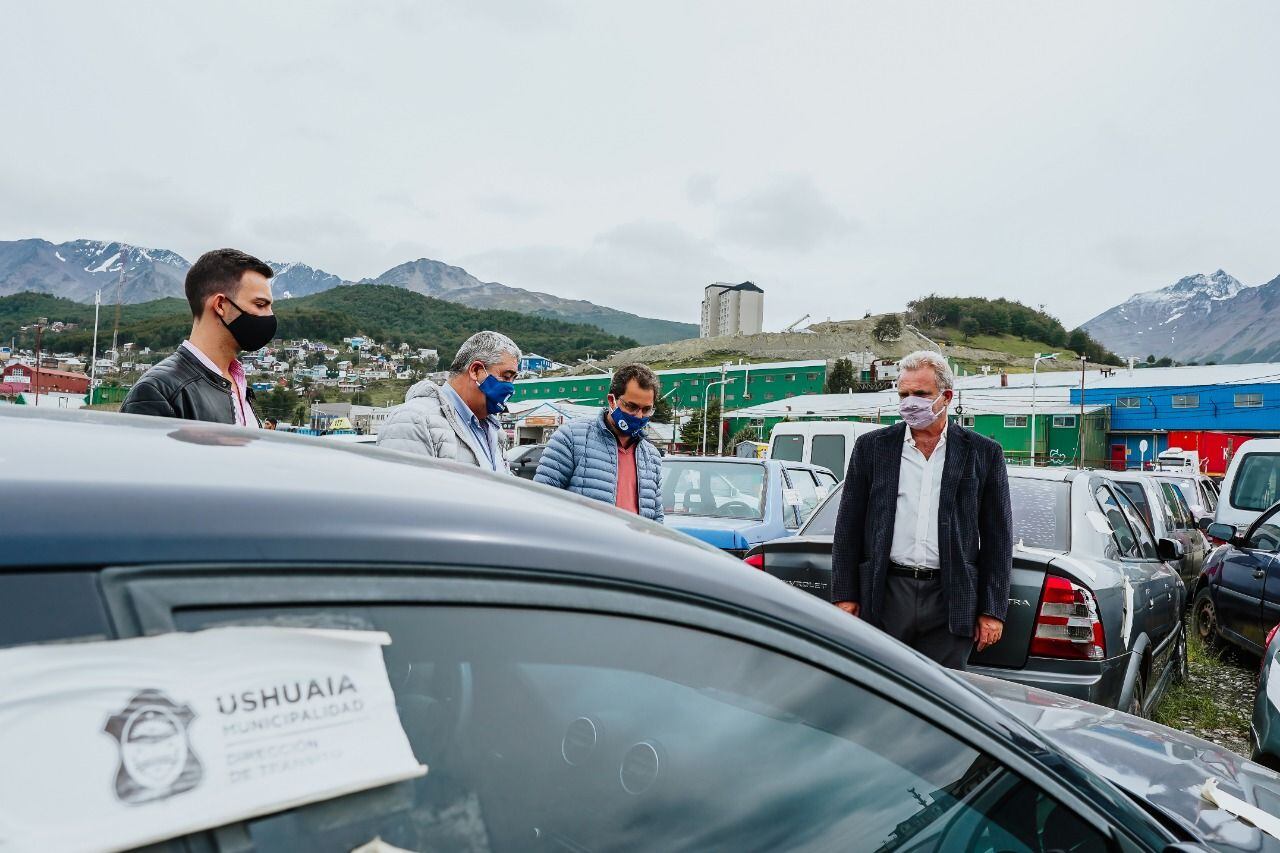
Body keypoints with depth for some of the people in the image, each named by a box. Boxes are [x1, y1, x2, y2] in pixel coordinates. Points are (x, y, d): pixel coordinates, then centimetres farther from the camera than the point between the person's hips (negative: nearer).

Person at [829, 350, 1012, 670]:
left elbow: (998, 538, 7)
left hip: (950, 602, 0)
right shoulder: (872, 447, 7)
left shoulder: (984, 453, 6)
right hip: (885, 597, 1)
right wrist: (845, 595, 3)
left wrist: (991, 610, 3)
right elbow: (848, 527, 7)